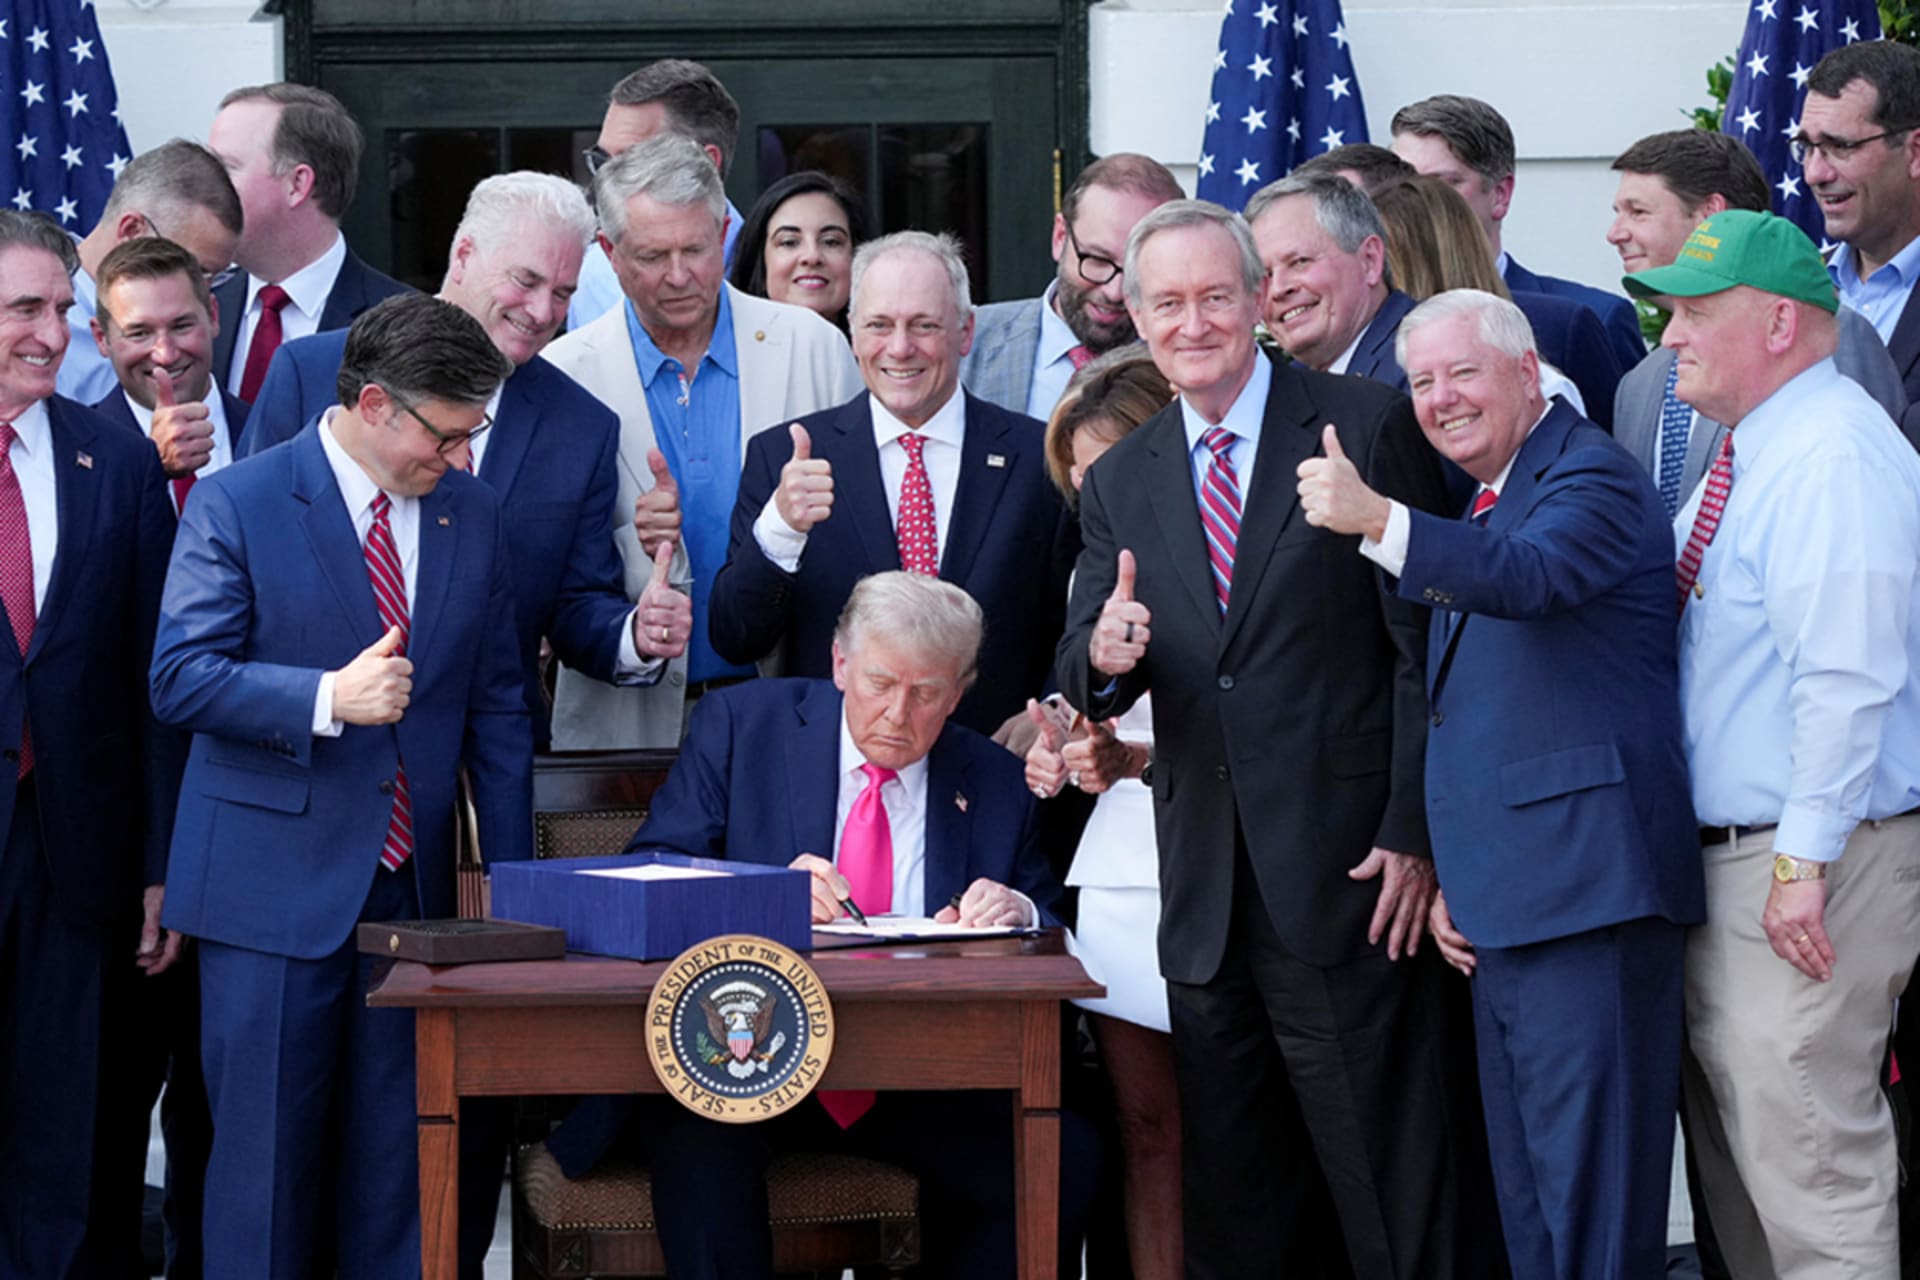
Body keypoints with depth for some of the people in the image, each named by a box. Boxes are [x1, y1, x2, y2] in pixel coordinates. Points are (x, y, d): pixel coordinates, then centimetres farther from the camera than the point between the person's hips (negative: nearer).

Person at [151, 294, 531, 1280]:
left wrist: (514, 884, 10)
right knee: (264, 1147, -1)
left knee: (399, 1155, 5)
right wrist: (327, 698, -25)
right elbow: (179, 678, -11)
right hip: (273, 888, -4)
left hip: (414, 888, 4)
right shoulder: (235, 505, -5)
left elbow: (496, 707, 14)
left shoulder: (471, 514, 10)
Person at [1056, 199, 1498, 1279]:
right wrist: (1105, 658, -16)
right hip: (1204, 896, 5)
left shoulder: (1370, 426, -3)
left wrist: (1414, 834, -11)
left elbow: (1428, 643, -5)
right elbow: (1083, 680, 9)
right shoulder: (1119, 482, 13)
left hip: (1349, 873, -5)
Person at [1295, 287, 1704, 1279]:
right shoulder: (1474, 507, 22)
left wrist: (1378, 520, -42)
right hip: (1496, 912, 10)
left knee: (1590, 1196, -11)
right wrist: (1446, 879, 16)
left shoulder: (1588, 475, -6)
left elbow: (1529, 575, -29)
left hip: (1582, 888, -10)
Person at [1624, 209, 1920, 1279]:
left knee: (1811, 1161, -8)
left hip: (1811, 868, -11)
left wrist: (1804, 860, -26)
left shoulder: (1834, 459, -19)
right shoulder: (1744, 454, 15)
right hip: (1727, 854, 11)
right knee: (1730, 1133, 18)